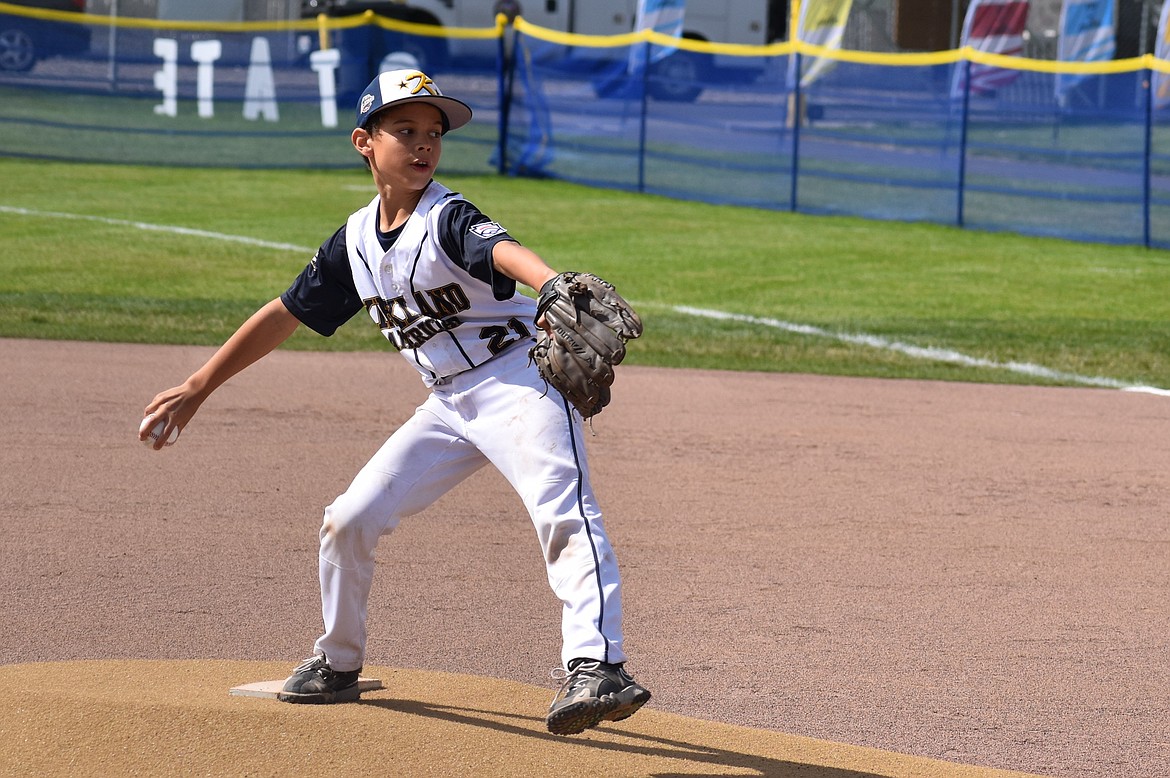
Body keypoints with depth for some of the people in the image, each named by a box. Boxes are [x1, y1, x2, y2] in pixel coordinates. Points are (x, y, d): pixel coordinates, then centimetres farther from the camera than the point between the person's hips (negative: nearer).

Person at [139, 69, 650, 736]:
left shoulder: (449, 220, -15)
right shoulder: (355, 242, 5)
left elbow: (503, 250, -38)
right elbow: (285, 315, 14)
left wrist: (554, 283, -61)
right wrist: (197, 389, 15)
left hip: (521, 378, -7)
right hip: (449, 403, 7)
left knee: (564, 512, -29)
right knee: (350, 520, 6)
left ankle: (594, 664, -42)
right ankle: (339, 664, 27)